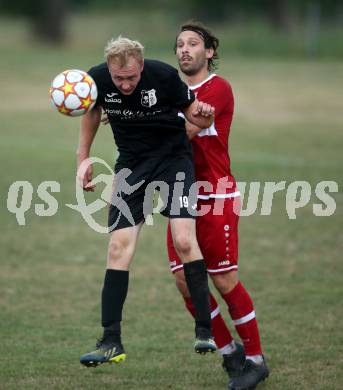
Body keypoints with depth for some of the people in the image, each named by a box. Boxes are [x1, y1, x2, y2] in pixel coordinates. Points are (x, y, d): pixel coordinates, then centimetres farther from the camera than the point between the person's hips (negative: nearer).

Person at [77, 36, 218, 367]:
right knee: (119, 247, -6)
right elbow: (93, 111, 9)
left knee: (184, 240, -18)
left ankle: (205, 331, -9)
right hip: (132, 163, 3)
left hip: (173, 157, -3)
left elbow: (194, 115, -7)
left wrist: (203, 116, -31)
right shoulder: (98, 79, -14)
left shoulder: (164, 76, -22)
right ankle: (111, 343, -2)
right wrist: (83, 159, 7)